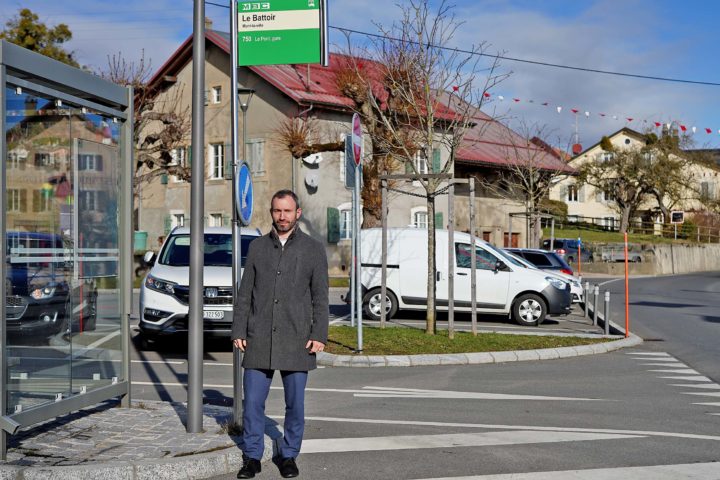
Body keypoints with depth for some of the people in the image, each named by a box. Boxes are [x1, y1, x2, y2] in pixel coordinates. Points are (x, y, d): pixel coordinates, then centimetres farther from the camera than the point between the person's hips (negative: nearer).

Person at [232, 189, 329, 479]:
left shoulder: (313, 249, 4)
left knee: (295, 403, 5)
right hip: (259, 339, 1)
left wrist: (319, 335, -7)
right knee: (253, 402, 2)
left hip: (296, 340, -1)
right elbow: (245, 293, 10)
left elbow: (320, 297, 1)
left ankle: (288, 455, 20)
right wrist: (238, 331, 3)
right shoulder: (257, 247, 9)